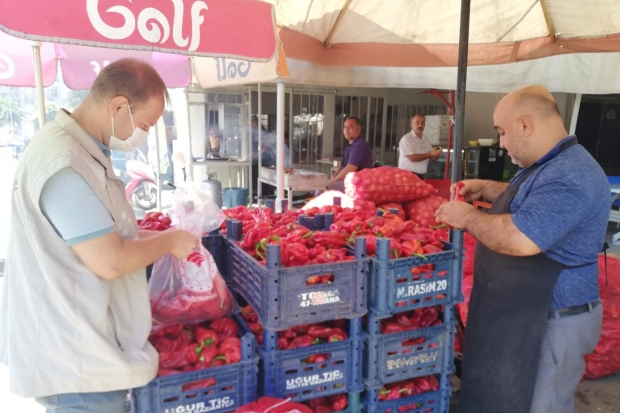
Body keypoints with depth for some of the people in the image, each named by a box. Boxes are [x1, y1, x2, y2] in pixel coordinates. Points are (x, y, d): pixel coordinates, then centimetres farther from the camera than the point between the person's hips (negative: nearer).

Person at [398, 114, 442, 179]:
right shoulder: (406, 139, -10)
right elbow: (412, 158, -18)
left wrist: (437, 154, -10)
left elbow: (432, 158, 13)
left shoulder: (426, 140, 11)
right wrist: (429, 154, -18)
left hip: (420, 176, 6)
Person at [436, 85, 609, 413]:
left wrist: (467, 217, -21)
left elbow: (521, 239, -37)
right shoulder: (549, 165, 9)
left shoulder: (569, 178, -27)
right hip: (522, 312, 10)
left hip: (550, 323, -10)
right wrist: (486, 189, 11)